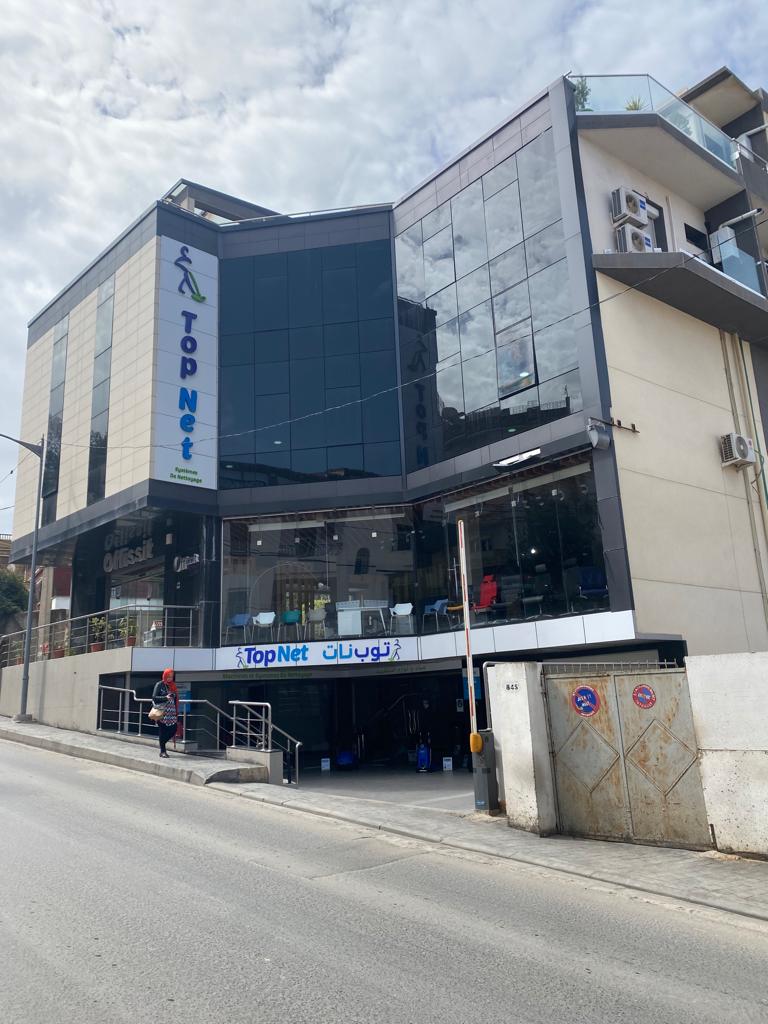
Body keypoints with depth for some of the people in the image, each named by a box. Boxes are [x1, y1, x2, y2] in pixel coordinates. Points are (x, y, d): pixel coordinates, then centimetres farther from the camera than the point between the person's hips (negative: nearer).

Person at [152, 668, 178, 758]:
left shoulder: (173, 686, 15)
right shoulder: (159, 685, -2)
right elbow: (154, 697, -8)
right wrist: (165, 698, -21)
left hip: (171, 712, 5)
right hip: (162, 712, -5)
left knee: (173, 729, -1)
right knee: (162, 730, -4)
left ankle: (162, 744, 23)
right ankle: (162, 751, 6)